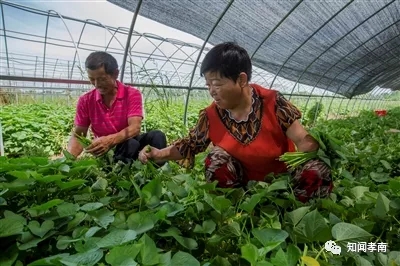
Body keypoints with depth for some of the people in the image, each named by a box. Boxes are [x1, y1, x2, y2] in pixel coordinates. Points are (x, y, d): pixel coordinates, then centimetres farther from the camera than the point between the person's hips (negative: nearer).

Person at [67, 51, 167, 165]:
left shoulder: (132, 94, -11)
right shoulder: (85, 101, -4)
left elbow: (135, 128, -24)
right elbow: (78, 135, -2)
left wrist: (110, 140, -43)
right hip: (106, 151, -1)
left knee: (156, 136, -28)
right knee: (130, 144, -34)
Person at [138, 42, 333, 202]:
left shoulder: (272, 102, -20)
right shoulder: (211, 116, -14)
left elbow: (302, 140, -18)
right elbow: (190, 145, -1)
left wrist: (319, 146, -39)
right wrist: (160, 154, -15)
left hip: (283, 176, 0)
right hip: (246, 181, 1)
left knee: (318, 172, -27)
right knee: (216, 158, -27)